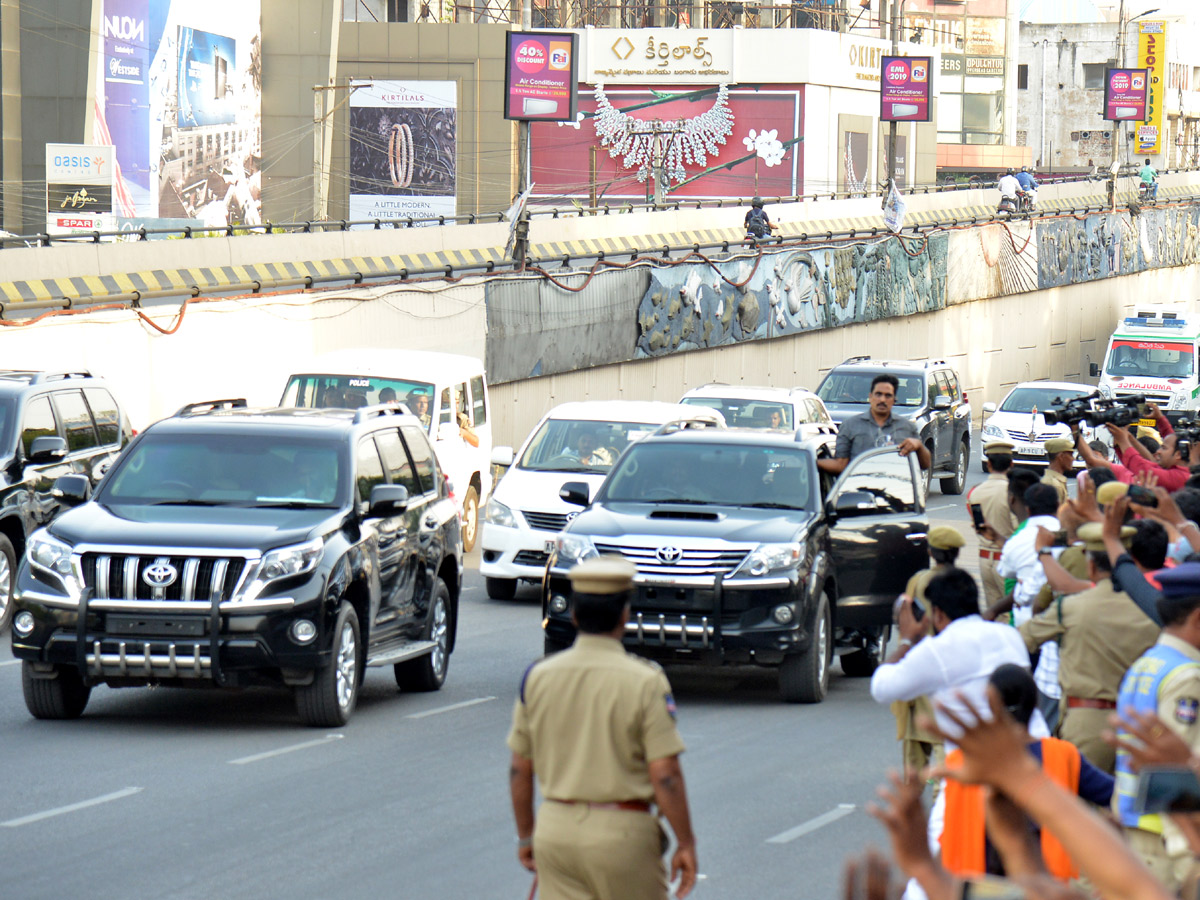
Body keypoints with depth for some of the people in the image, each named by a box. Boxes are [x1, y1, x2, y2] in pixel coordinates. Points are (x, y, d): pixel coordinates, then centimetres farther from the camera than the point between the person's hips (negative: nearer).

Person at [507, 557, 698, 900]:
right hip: (621, 832, -3)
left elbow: (520, 769, 6)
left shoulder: (537, 677, 1)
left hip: (554, 830, 3)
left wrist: (526, 834, 18)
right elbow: (665, 776, -13)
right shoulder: (645, 682, -11)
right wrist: (685, 844, -4)